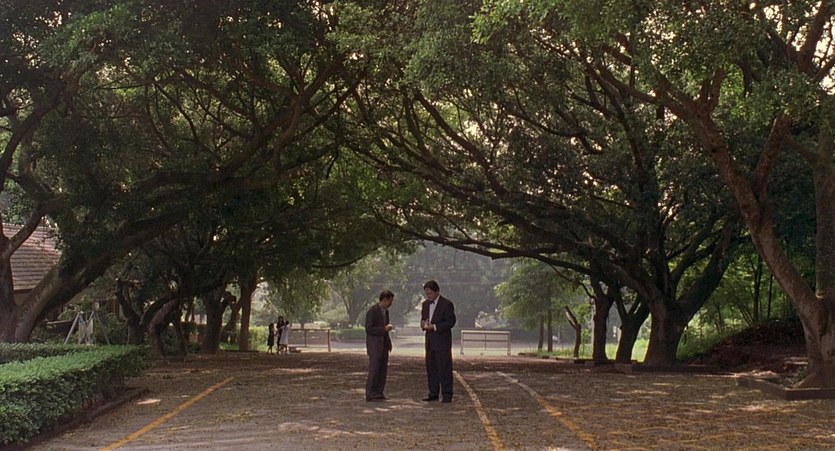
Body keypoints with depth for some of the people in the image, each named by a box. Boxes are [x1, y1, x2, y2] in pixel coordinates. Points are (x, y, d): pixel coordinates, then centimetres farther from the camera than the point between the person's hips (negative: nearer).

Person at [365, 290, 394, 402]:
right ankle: (370, 395, -3)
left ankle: (379, 393, 14)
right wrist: (384, 329, -20)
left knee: (383, 370, 7)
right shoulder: (372, 311, -13)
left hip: (384, 345, 8)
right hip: (374, 345, -8)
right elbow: (369, 329, -17)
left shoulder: (385, 311, 13)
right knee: (374, 370, -7)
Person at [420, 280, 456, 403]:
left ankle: (447, 395, -1)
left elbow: (451, 322, -11)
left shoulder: (447, 304, -8)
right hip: (430, 341, 7)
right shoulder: (425, 304, 13)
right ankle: (433, 393, 15)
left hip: (442, 341, -7)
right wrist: (423, 324, -3)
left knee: (444, 368, -5)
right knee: (431, 367, 8)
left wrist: (435, 326, -20)